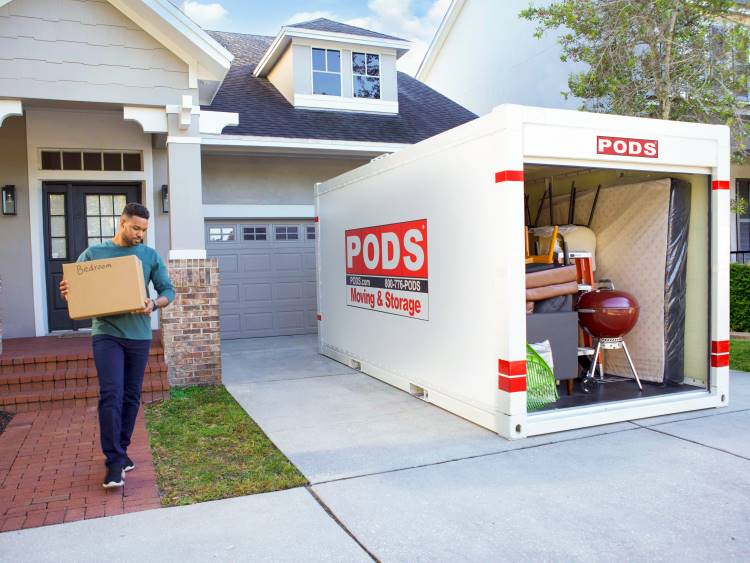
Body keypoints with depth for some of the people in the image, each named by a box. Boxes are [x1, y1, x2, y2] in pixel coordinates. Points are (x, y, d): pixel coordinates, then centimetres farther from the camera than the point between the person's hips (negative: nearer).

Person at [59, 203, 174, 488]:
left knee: (131, 397, 10)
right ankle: (114, 461, -5)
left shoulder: (151, 256, 5)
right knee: (111, 395, -11)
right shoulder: (93, 253, 3)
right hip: (106, 334, -2)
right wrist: (67, 291, -17)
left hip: (139, 335, 2)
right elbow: (73, 288, 7)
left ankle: (121, 450, 26)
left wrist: (154, 304, -16)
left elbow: (168, 291, 5)